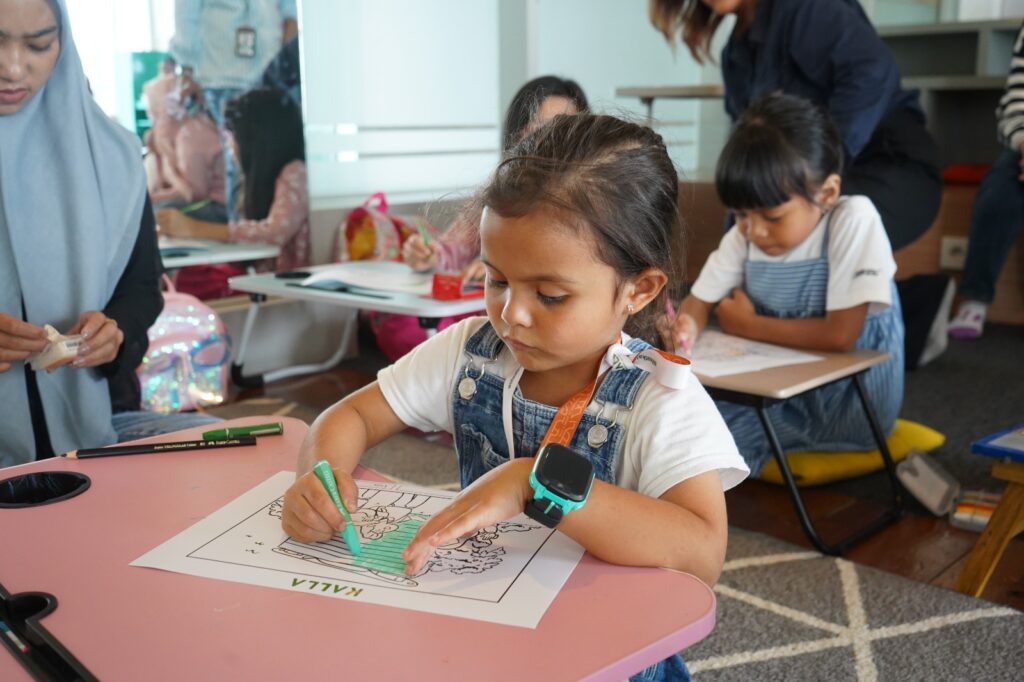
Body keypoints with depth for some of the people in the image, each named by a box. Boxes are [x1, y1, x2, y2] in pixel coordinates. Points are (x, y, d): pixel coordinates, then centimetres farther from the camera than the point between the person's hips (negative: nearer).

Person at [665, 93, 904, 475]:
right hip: (780, 390, 6)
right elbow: (700, 300, -1)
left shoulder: (853, 219, -21)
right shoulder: (744, 234, -5)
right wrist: (686, 325, -26)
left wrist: (747, 325, -15)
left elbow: (840, 335, -27)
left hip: (850, 405, -6)